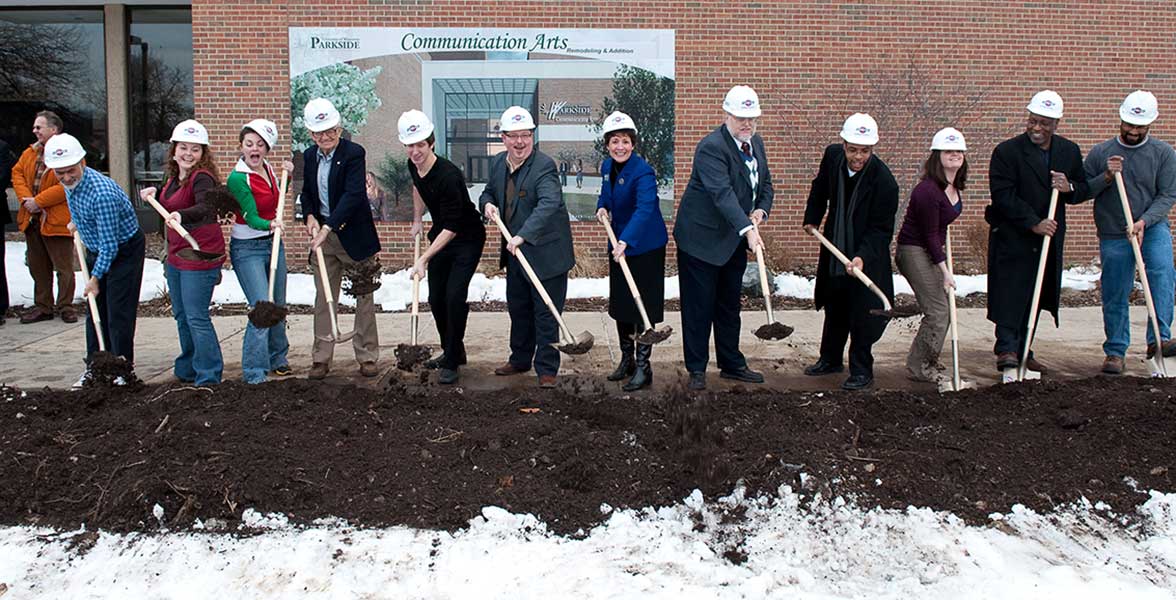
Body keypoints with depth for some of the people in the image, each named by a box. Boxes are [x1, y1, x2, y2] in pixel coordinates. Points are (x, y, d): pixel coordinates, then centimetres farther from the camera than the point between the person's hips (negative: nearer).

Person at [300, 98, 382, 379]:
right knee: (323, 299, 8)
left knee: (364, 298, 4)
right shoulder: (309, 156, 6)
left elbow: (353, 195, -23)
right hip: (323, 234, 5)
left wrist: (327, 228, -29)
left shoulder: (353, 153, -13)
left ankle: (367, 357, 13)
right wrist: (309, 217, -4)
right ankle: (321, 358, 15)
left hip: (354, 235, -5)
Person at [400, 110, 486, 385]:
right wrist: (417, 220, 16)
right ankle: (452, 351, 28)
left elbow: (451, 227, -31)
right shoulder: (414, 166, -6)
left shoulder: (448, 175, -30)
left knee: (454, 296, -16)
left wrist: (424, 259, -33)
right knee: (436, 298, 10)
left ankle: (451, 362, -3)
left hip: (467, 239, -8)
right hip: (441, 237, 8)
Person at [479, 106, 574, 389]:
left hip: (545, 252, -8)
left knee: (546, 314, 0)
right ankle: (520, 359, 37)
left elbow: (550, 203, -35)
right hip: (515, 252, 8)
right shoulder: (498, 163, 4)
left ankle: (547, 369, 12)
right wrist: (487, 203, -5)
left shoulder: (544, 166, -20)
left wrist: (523, 235, -45)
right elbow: (488, 191, 20)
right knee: (518, 309, 20)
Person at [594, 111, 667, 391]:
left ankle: (643, 367, 9)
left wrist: (625, 241, -48)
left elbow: (645, 208, -36)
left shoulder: (642, 171, -22)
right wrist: (602, 207, -3)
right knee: (620, 304, 15)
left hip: (645, 248, -8)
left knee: (643, 308, -2)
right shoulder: (607, 166, 3)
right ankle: (626, 360, 31)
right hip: (619, 246, 8)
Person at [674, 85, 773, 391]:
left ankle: (732, 365, 29)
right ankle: (697, 369, 14)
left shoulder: (756, 142, 6)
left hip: (734, 240, 8)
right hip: (701, 239, -8)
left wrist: (761, 209, -8)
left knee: (729, 305, 17)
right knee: (699, 307, 2)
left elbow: (765, 184, 14)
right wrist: (747, 228, -44)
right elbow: (722, 193, -33)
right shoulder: (711, 147, -21)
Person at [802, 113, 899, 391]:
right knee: (834, 307, 19)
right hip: (835, 248, 6)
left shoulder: (884, 180, -25)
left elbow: (881, 229, -22)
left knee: (862, 313, -2)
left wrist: (862, 256, -34)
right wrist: (812, 218, 17)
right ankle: (830, 359, 36)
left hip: (867, 256, -5)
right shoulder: (832, 155, -9)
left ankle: (861, 370, 13)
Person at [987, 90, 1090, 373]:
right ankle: (1006, 349, -8)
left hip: (1049, 238, 5)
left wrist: (1070, 188, -10)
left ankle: (1023, 351, 18)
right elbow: (1003, 196, -14)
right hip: (1011, 237, -5)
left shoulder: (1070, 151, 8)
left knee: (1035, 296, 10)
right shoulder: (1006, 151, -8)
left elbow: (1084, 189, 14)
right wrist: (1034, 223, -19)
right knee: (1010, 292, -11)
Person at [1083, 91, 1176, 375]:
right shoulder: (1100, 153, 3)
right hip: (1113, 235, 1)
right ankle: (1115, 351, 18)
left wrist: (1144, 221, -18)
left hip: (1152, 227, 0)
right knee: (1114, 296, 5)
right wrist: (1106, 177, -15)